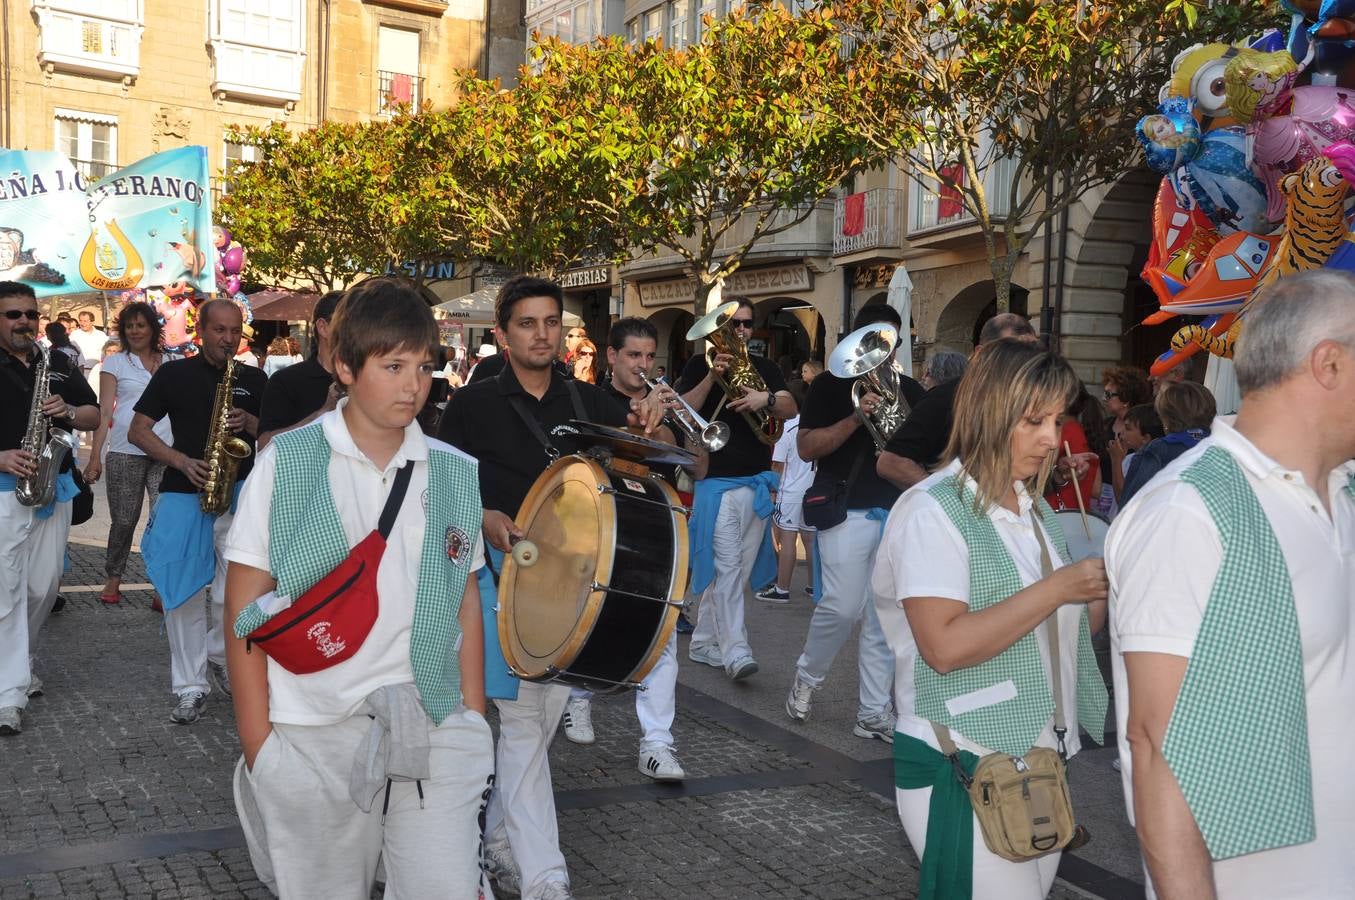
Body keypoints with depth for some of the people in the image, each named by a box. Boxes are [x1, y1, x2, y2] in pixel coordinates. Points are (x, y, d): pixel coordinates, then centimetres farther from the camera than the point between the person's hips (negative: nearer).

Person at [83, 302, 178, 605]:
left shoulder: (172, 363, 12)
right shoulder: (115, 362, 7)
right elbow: (104, 411, 1)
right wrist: (95, 457, -6)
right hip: (124, 452, -1)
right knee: (124, 521, 6)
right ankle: (113, 578, 25)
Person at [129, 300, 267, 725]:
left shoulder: (254, 379, 11)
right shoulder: (174, 374, 5)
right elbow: (137, 431, 3)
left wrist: (249, 422, -10)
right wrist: (183, 462, -11)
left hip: (238, 494, 1)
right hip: (183, 494, -1)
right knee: (183, 593, -1)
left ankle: (218, 657, 23)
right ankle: (190, 686, 8)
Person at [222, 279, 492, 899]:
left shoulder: (454, 475, 6)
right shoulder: (286, 464, -2)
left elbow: (466, 605, 11)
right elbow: (245, 606, -2)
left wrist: (475, 725, 8)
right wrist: (257, 741, -5)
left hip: (430, 732, 2)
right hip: (310, 738, -2)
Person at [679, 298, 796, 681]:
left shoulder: (765, 368, 14)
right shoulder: (701, 364, 4)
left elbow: (790, 409, 1)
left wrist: (766, 398, -19)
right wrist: (713, 376, -19)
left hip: (758, 482, 5)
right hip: (716, 481, -4)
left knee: (736, 569, 8)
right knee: (726, 566, -13)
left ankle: (703, 642, 19)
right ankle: (735, 652, -15)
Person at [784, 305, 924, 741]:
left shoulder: (909, 390, 15)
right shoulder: (831, 385, 2)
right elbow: (806, 447, -7)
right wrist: (856, 417, -18)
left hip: (898, 512, 4)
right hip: (848, 509, -4)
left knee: (884, 617, 4)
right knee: (842, 607, -10)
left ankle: (874, 713, 11)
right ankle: (807, 676, 17)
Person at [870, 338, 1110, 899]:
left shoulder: (1034, 509, 11)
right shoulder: (934, 510, -13)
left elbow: (1057, 632, 16)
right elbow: (945, 646, -24)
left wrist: (1105, 591, -3)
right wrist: (1057, 588, -22)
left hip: (1042, 761, 8)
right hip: (964, 772, -8)